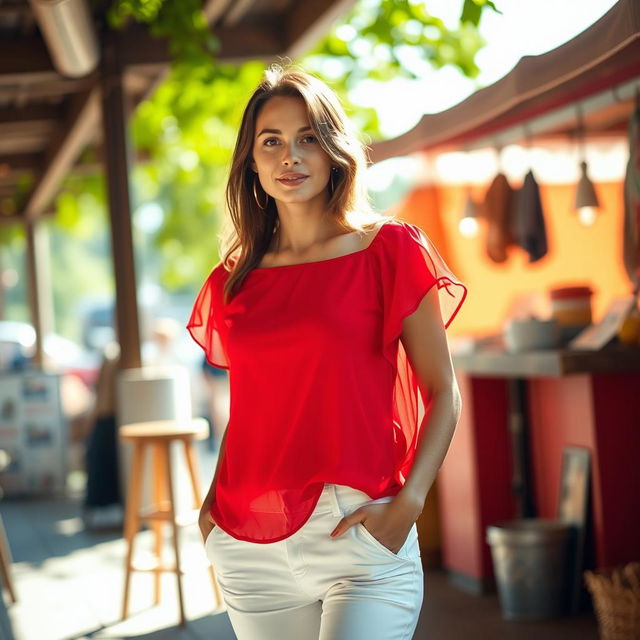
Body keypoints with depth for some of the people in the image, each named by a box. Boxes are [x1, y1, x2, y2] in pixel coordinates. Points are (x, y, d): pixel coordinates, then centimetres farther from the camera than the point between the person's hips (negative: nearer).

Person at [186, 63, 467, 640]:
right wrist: (214, 500, 6)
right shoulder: (233, 282, 10)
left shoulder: (390, 251, -1)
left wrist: (408, 503, -14)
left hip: (358, 528, -3)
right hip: (249, 543, 4)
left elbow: (443, 394, -2)